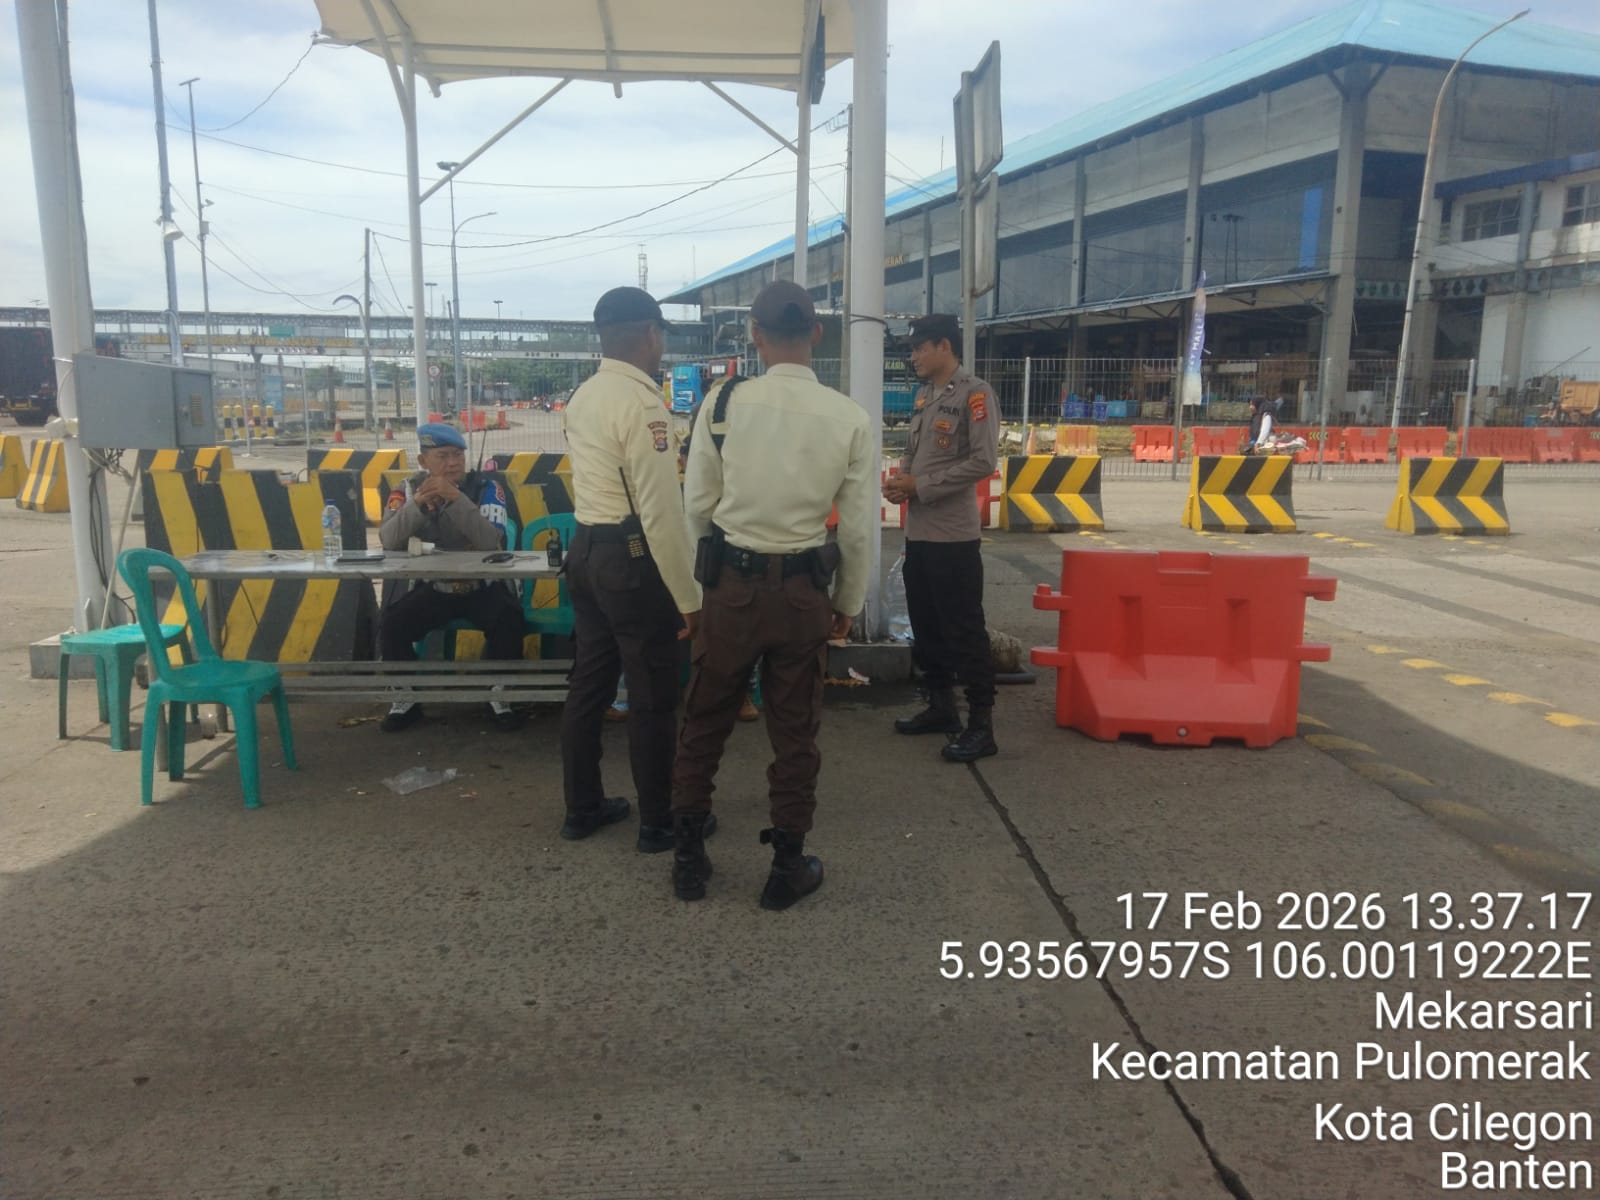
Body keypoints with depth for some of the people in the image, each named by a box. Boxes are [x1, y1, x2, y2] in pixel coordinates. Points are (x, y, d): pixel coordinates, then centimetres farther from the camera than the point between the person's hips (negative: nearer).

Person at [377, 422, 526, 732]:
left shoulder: (486, 487, -8)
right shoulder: (409, 489, 0)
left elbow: (492, 542, -23)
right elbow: (389, 541, -14)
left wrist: (456, 498, -31)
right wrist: (417, 503, -29)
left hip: (483, 586, -2)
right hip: (432, 588, 2)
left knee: (508, 620, -28)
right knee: (391, 624, -20)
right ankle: (407, 698, 2)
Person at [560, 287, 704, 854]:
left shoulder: (582, 397, 11)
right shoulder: (641, 402, -18)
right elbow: (661, 510, -22)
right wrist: (688, 596, -17)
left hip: (586, 550, 9)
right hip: (631, 558, -9)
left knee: (589, 683, 16)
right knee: (652, 698, 3)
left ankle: (582, 808, 29)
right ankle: (658, 822, 16)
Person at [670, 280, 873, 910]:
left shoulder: (724, 401, -8)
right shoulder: (849, 416, -6)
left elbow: (698, 503, -3)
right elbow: (859, 528, -3)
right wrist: (848, 603, 11)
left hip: (732, 583, 0)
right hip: (804, 590, 1)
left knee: (704, 723, 15)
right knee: (794, 732, 14)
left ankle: (689, 857, 26)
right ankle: (788, 867, 24)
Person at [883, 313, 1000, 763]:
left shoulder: (974, 393, -10)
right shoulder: (925, 395, 15)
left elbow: (983, 461, -18)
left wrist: (920, 486, -15)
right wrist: (900, 480, -1)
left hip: (953, 535, -9)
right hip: (918, 531, 9)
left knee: (964, 630, -5)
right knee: (925, 626, 16)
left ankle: (981, 725, 3)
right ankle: (940, 706, 29)